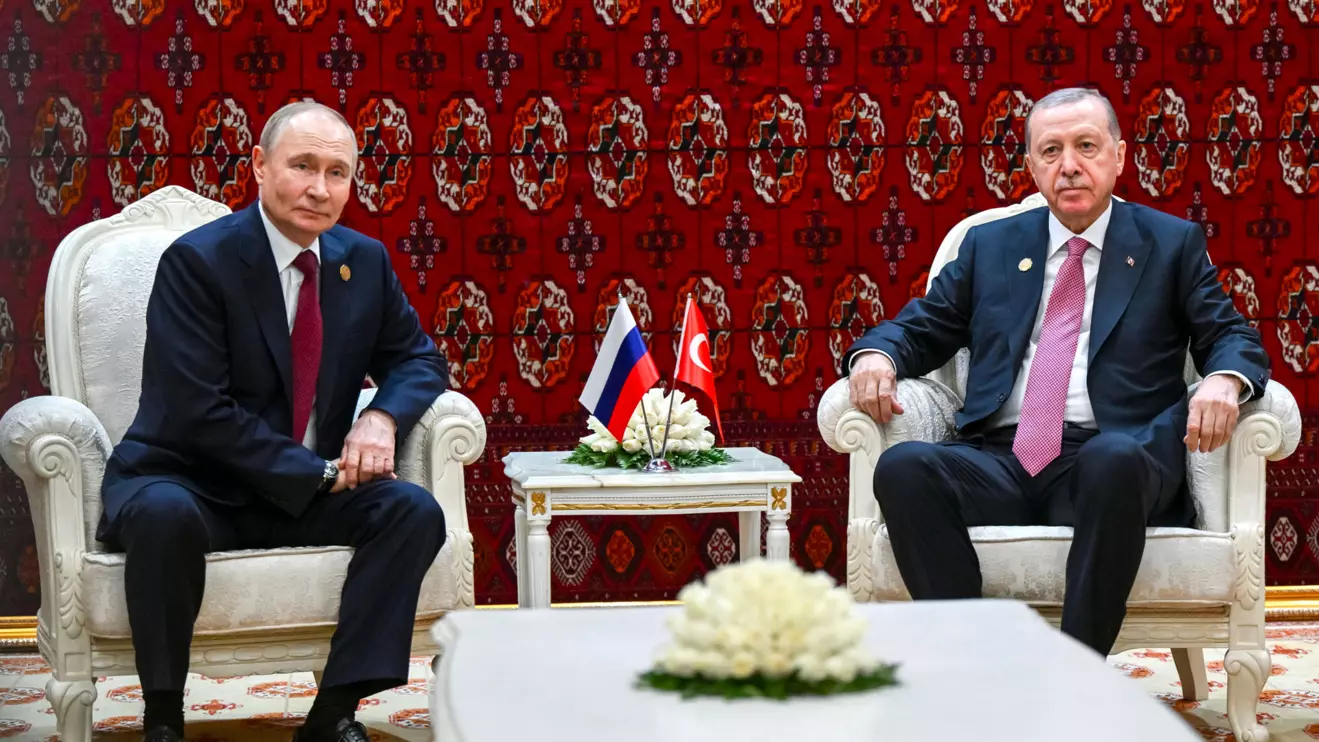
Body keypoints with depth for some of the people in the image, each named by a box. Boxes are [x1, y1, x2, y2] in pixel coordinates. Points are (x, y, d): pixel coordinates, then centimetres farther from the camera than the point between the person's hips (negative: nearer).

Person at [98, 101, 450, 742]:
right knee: (163, 514, -38)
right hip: (191, 485, -5)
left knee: (415, 510, -20)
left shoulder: (364, 261, 5)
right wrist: (319, 472, -21)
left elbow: (417, 357, 13)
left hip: (309, 494, 5)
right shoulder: (197, 261, -13)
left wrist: (383, 417, -11)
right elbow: (198, 413, -19)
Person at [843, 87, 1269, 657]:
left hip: (1111, 460, -2)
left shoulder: (1172, 244, 17)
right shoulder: (989, 245, 23)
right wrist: (875, 355, -4)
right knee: (902, 467, -30)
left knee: (1116, 459, -39)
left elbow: (1232, 337, 11)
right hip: (1000, 462, 2)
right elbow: (919, 328, 21)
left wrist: (1224, 380, -15)